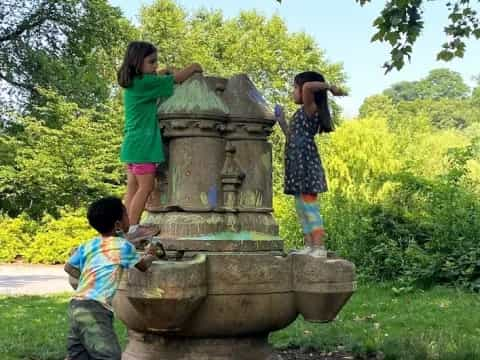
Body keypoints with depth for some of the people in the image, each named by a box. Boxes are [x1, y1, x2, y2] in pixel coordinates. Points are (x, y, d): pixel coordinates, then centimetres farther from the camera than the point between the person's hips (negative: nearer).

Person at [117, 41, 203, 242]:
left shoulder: (133, 83, 13)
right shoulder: (144, 82, -12)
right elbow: (175, 79, -5)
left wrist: (160, 74, 13)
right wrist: (193, 68, 9)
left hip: (132, 144, 9)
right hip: (142, 144, -9)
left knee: (133, 188, 10)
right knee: (145, 187, -5)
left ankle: (130, 227, 13)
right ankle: (133, 229, -3)